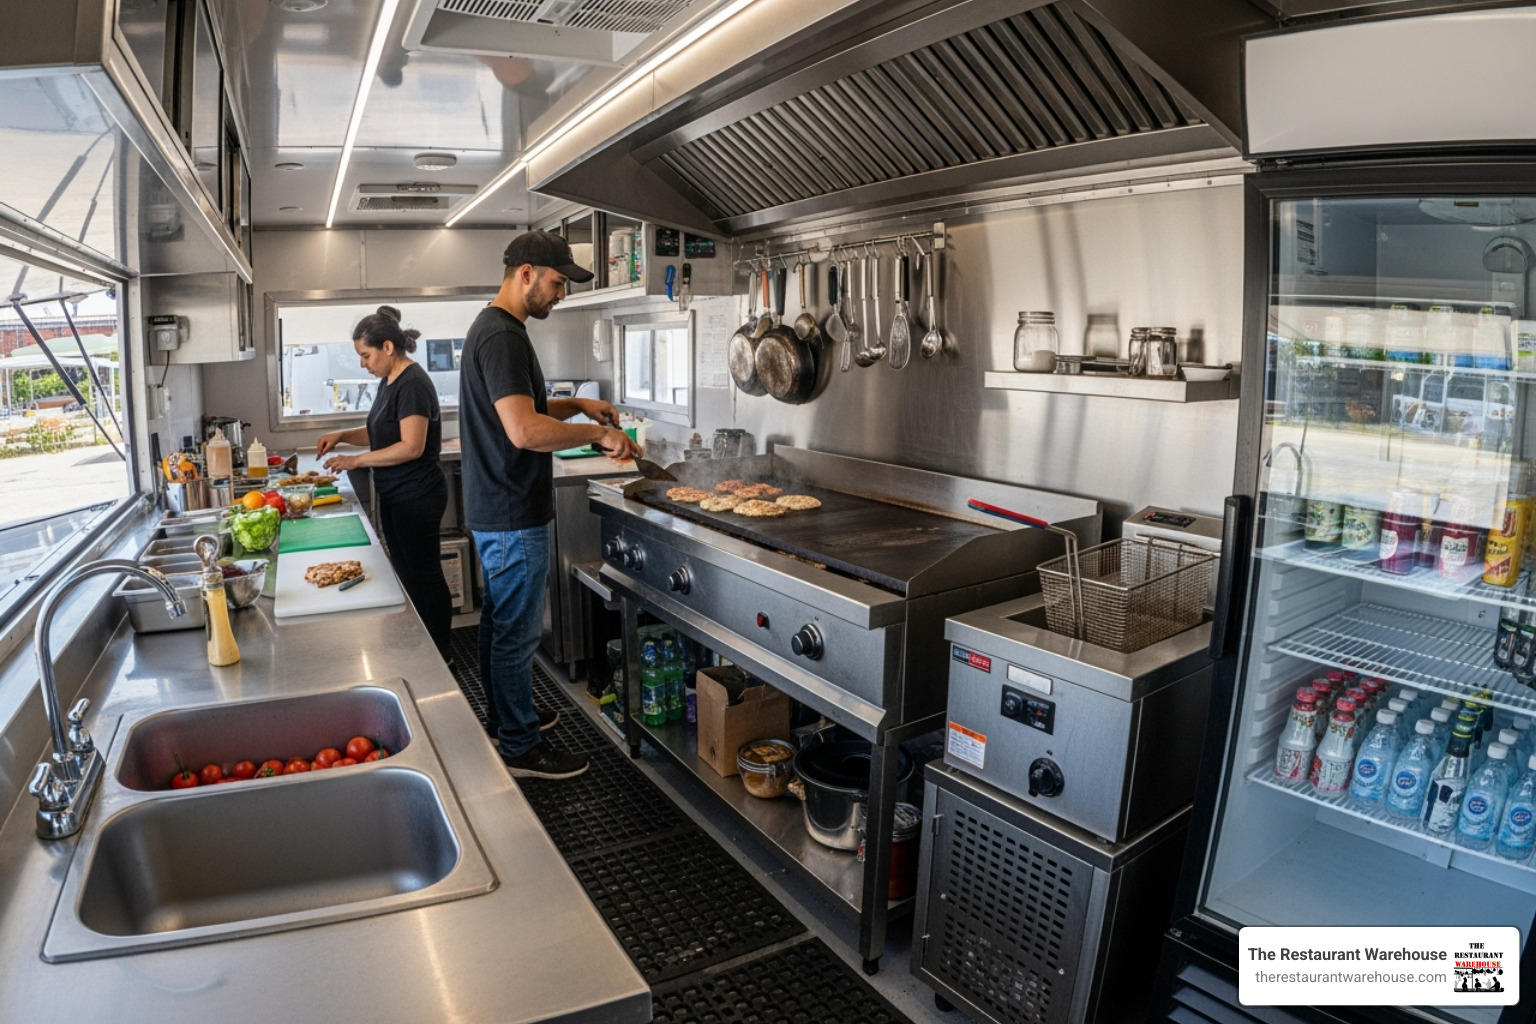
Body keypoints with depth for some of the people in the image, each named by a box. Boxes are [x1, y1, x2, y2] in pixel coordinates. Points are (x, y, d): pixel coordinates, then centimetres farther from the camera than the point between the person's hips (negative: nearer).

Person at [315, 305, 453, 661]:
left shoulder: (413, 384, -18)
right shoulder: (389, 381, 11)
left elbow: (411, 446, -24)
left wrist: (357, 460, -19)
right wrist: (343, 435, 5)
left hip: (417, 497, -10)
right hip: (396, 495, 10)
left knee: (423, 577, 0)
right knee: (406, 574, 16)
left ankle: (438, 658, 12)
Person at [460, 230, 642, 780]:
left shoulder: (493, 328, 15)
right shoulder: (502, 335, -20)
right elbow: (525, 431, -29)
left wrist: (576, 404, 9)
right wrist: (600, 434, -19)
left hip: (496, 509, 11)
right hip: (514, 517, -11)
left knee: (500, 622, 21)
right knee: (517, 632, 0)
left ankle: (504, 718, 36)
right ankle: (520, 747, 13)